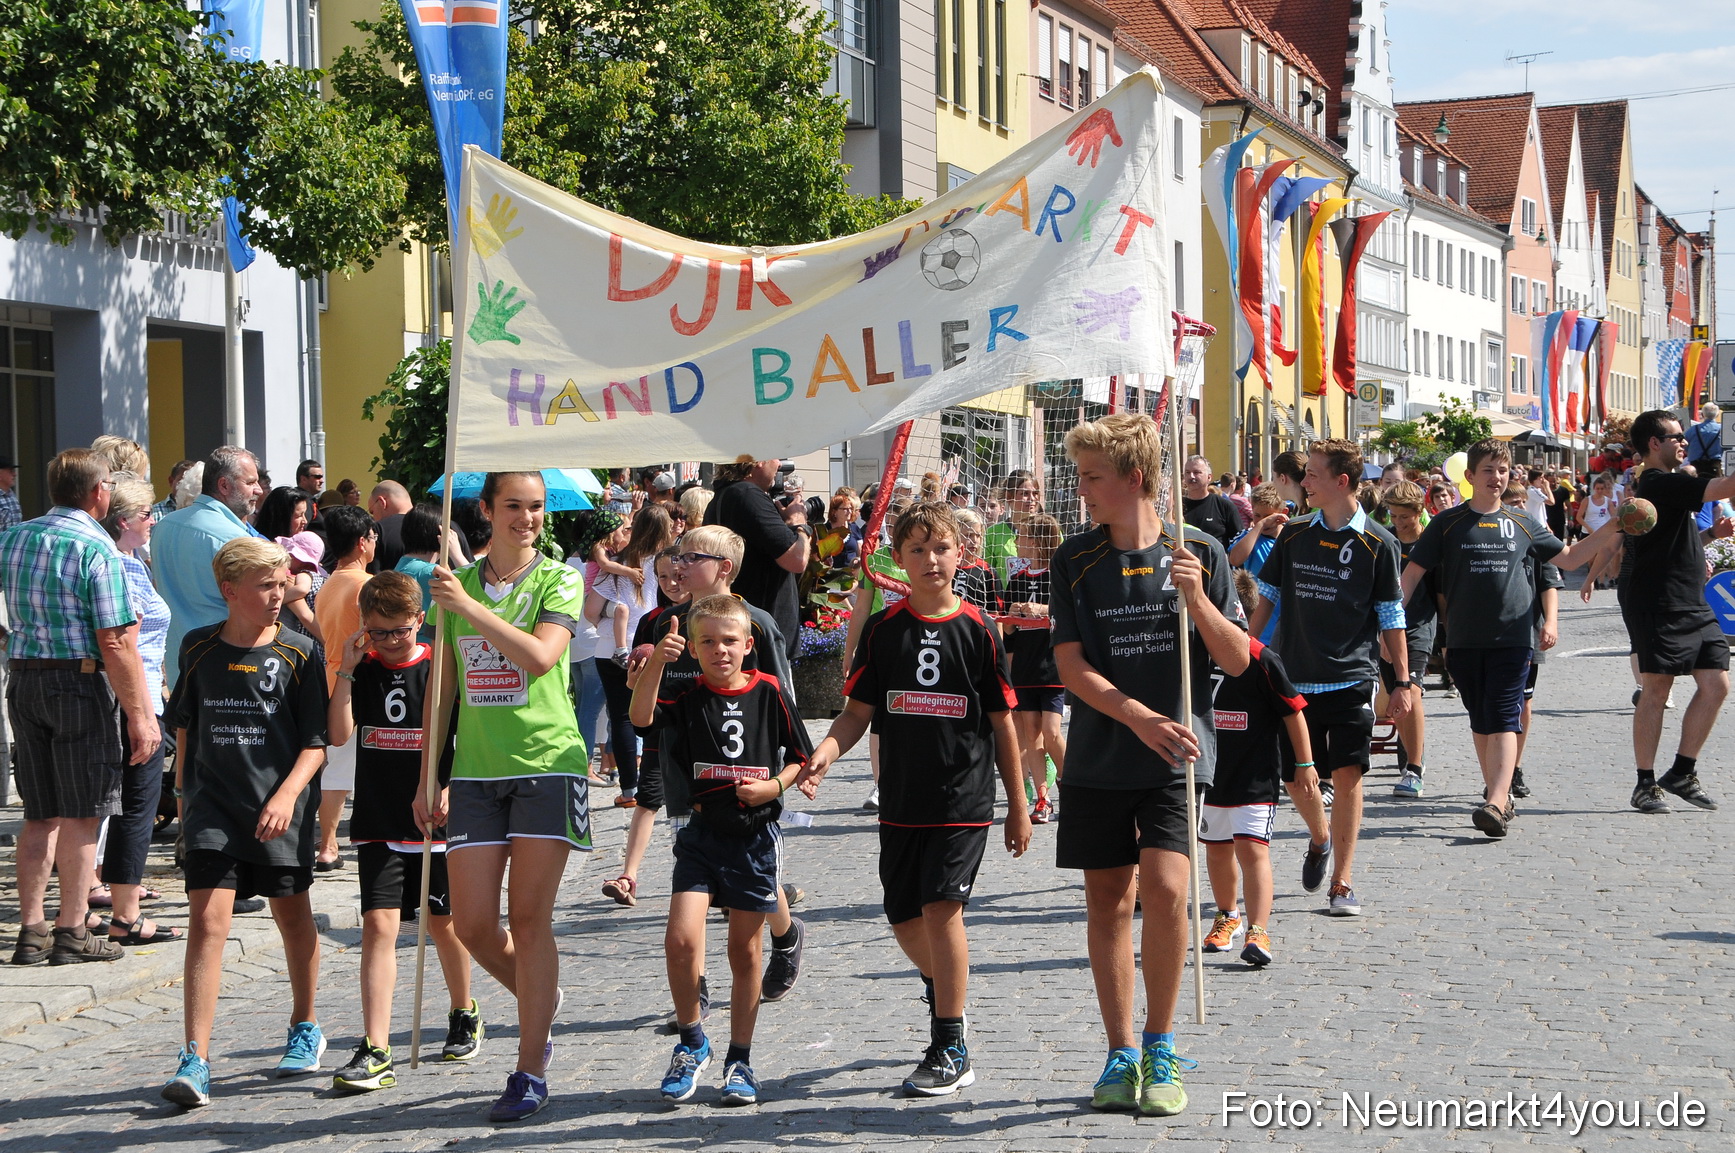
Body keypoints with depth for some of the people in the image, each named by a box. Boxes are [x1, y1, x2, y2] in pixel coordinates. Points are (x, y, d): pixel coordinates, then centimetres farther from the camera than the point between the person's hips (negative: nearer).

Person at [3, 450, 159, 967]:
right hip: (81, 680, -6)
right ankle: (72, 932, 7)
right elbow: (116, 643, -17)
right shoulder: (97, 549, -13)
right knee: (81, 814, 3)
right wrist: (140, 714, -14)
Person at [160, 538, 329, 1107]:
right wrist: (183, 789, 23)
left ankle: (305, 1027, 37)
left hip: (280, 808, 0)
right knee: (208, 918, -11)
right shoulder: (198, 649, 4)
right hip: (212, 804, 1)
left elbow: (316, 742, -4)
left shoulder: (298, 654, -3)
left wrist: (287, 794, -18)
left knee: (292, 915, 14)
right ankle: (195, 1061, -14)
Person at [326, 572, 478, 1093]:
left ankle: (464, 1015, 37)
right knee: (379, 923, -10)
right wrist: (346, 670, -13)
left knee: (443, 923, 12)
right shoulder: (363, 671, 3)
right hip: (378, 824, 1)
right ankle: (375, 1052, -14)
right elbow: (339, 733, -8)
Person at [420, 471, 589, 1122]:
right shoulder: (456, 585, 10)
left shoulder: (558, 580, 0)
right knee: (472, 924, 0)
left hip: (548, 763, -4)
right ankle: (539, 1000, 30)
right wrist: (429, 778, 11)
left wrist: (469, 607, -20)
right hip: (476, 772, 4)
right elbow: (441, 690, 14)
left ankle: (531, 1071, 3)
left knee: (529, 917, -5)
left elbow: (540, 657, -19)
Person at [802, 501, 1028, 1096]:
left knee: (941, 905, -16)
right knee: (905, 917, 10)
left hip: (964, 796, -3)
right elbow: (858, 713, 5)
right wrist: (823, 755, -15)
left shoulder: (978, 629, -2)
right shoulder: (883, 629, 4)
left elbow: (1002, 722, 3)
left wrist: (1018, 803, 5)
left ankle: (951, 1051, -9)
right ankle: (941, 990, 44)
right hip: (901, 799, 4)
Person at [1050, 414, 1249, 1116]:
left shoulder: (1199, 553, -1)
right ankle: (1121, 1054, 17)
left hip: (1177, 756, -2)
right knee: (1107, 900, 5)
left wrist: (1195, 596, -17)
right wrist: (1139, 717, -19)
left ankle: (1160, 1051, -1)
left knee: (1164, 888, -16)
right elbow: (1071, 665, -5)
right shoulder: (1075, 560, 1)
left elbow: (1237, 660, -1)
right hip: (1099, 759, 2)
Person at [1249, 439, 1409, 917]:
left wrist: (1402, 681, -1)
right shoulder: (1293, 536, 6)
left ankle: (1342, 884, -1)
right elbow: (1268, 596, 14)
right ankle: (1319, 841, 38)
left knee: (1347, 775, -7)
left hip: (1351, 678, -3)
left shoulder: (1377, 545, -3)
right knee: (1297, 776, 7)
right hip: (1295, 676, 3)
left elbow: (1391, 619, 1)